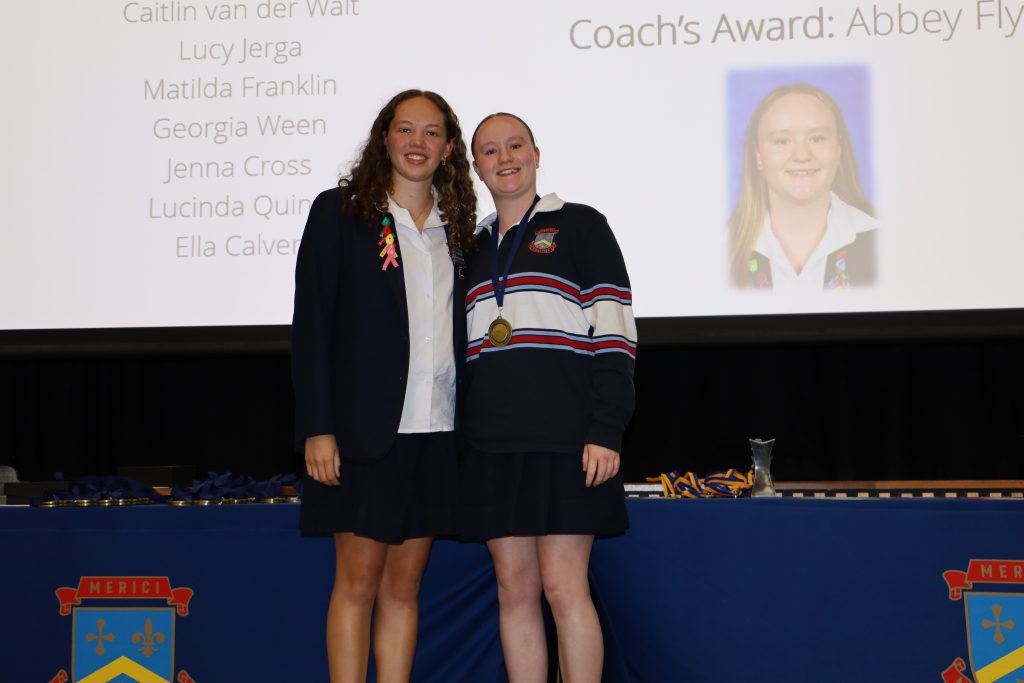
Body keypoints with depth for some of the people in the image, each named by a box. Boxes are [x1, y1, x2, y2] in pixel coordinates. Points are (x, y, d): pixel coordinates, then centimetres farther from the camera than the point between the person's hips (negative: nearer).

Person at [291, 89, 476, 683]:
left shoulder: (457, 229, 13)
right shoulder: (339, 213, 0)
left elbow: (460, 333, 14)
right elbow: (310, 326, -5)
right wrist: (317, 429, -12)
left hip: (437, 434, 4)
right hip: (366, 432, -4)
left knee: (404, 585, 9)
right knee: (358, 581, 0)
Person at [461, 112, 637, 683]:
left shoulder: (580, 226, 3)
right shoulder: (475, 247, 19)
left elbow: (616, 331, -5)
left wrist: (606, 430, -13)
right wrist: (460, 436, 14)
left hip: (563, 441, -5)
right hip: (492, 444, 5)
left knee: (564, 587, -5)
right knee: (515, 589, 6)